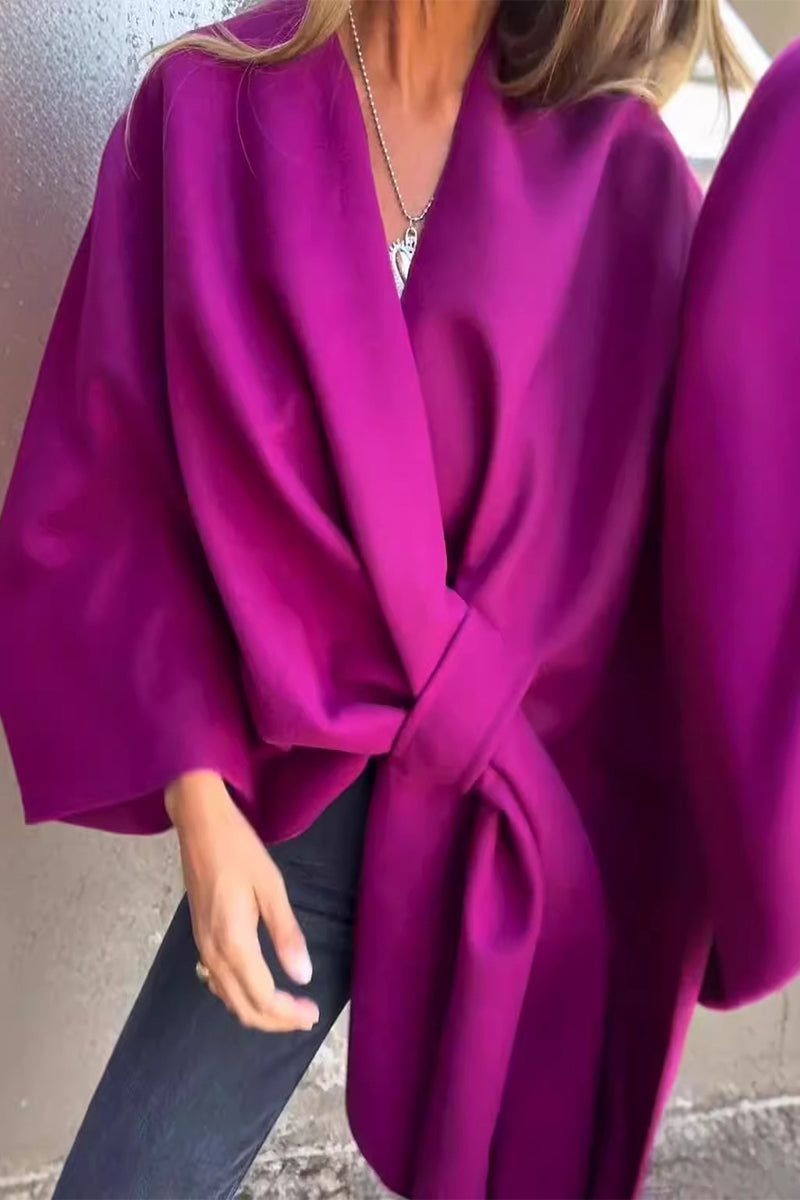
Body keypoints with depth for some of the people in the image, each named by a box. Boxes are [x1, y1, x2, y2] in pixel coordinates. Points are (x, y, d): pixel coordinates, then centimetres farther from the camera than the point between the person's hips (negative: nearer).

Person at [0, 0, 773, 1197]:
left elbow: (695, 550, -1)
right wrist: (199, 799, -9)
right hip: (305, 790, 0)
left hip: (546, 811, 1)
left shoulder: (627, 174, -2)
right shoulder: (208, 110, -2)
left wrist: (672, 851, -1)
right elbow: (111, 487, -3)